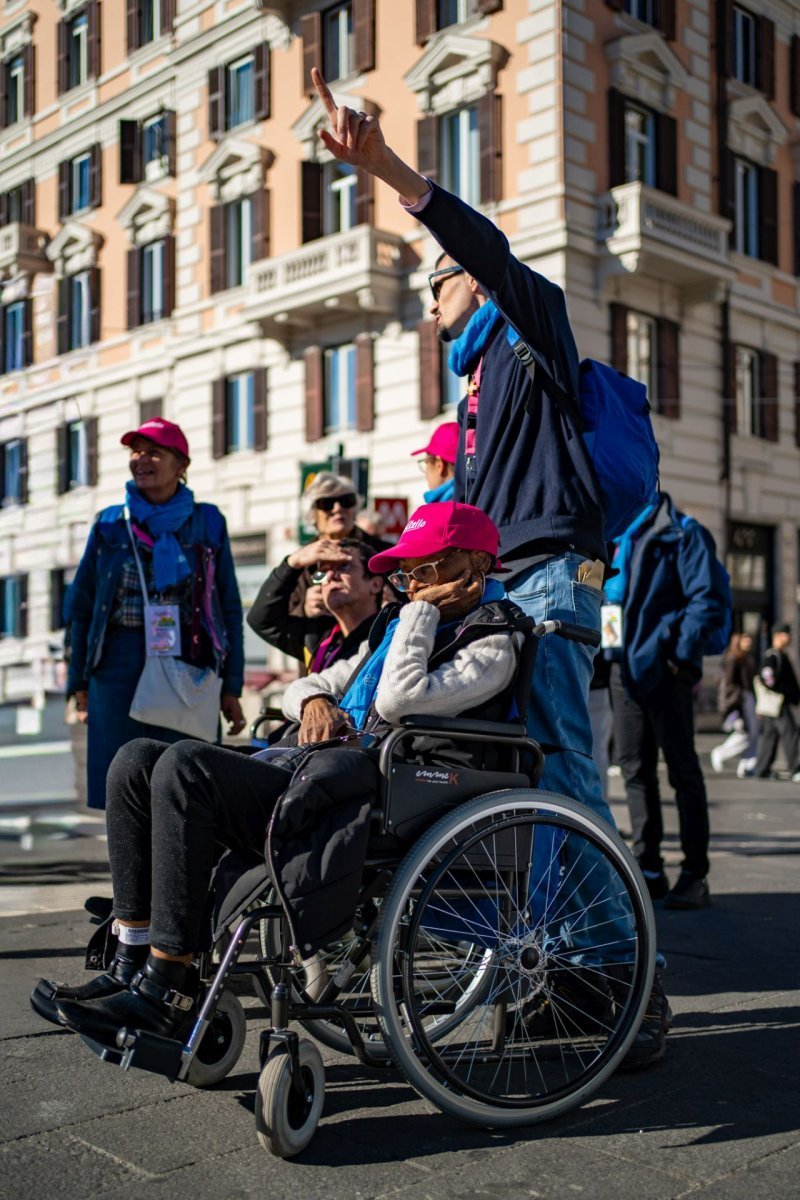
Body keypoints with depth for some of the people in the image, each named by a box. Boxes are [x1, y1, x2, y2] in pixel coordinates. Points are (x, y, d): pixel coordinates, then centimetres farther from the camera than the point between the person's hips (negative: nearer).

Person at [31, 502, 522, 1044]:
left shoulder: (492, 645, 1)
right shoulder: (395, 628, 28)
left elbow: (400, 699, -16)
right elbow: (299, 688, 28)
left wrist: (423, 611, -4)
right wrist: (315, 699, 4)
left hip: (359, 804, -9)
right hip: (313, 777, 9)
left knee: (184, 768, -25)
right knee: (137, 761, -3)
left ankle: (166, 988, -21)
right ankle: (132, 965, -6)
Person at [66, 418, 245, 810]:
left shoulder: (208, 524, 8)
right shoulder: (110, 524, 11)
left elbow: (229, 609, 8)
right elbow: (80, 605, 12)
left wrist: (231, 688, 2)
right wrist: (80, 683, 6)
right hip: (119, 667, 1)